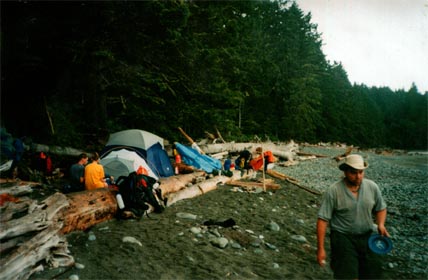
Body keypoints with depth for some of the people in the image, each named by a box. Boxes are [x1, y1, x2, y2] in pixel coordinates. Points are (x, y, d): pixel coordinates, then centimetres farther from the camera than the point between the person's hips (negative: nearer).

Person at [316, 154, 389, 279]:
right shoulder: (333, 191, -15)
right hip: (342, 236, -4)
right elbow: (323, 220, -13)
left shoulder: (372, 187, -2)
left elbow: (381, 208, 16)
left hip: (366, 236, 4)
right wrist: (321, 249, -13)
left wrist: (381, 224, -5)